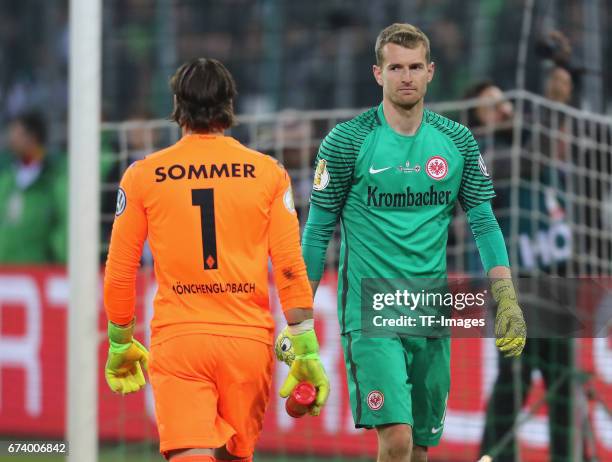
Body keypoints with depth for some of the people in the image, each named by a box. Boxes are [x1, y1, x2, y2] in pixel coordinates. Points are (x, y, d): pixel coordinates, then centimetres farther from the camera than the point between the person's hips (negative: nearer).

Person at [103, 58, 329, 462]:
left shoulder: (142, 175, 3)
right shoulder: (269, 173, 4)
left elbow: (119, 272, 6)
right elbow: (290, 268, 0)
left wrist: (120, 343, 19)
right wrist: (306, 349, 4)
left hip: (177, 339, -1)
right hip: (249, 339, 1)